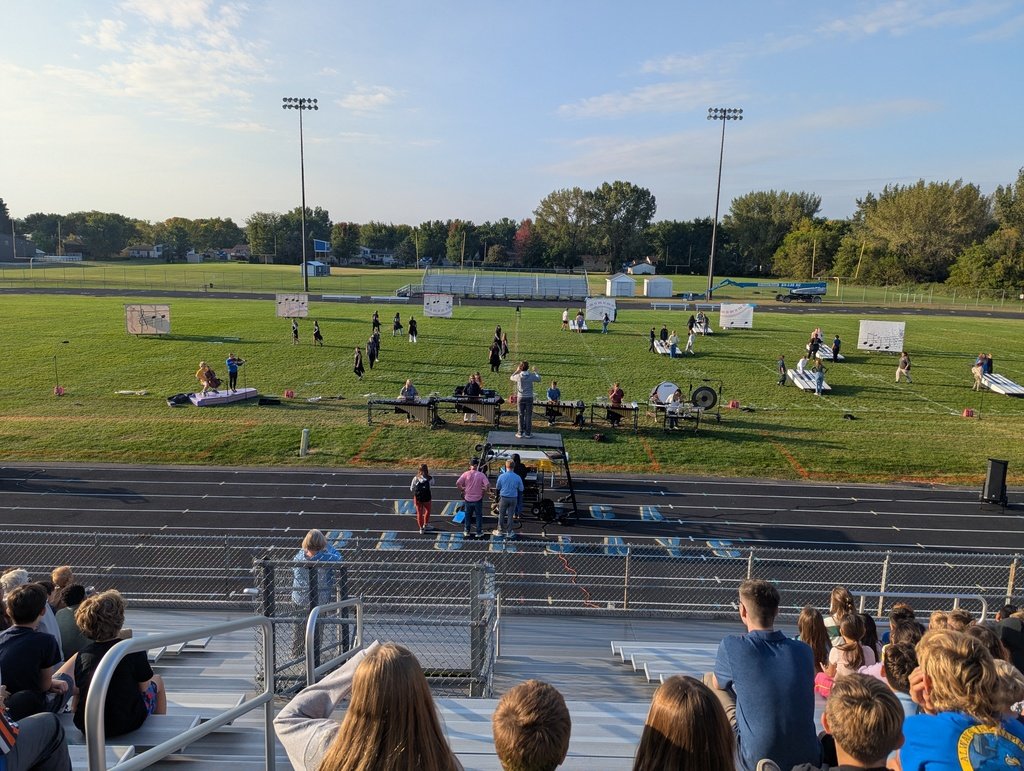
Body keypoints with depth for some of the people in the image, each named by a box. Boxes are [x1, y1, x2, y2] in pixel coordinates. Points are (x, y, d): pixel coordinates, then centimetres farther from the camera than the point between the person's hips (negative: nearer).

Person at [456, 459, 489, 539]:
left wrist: (462, 490, -1)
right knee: (479, 515, 12)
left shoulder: (466, 474, -8)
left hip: (468, 498, 1)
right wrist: (484, 491, -2)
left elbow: (457, 483, -16)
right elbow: (487, 485, -19)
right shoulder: (481, 475, -9)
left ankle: (467, 531, 23)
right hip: (478, 499, -1)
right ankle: (479, 532, 16)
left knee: (468, 515, 17)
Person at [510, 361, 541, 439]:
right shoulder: (531, 376, -9)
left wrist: (517, 371, 20)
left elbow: (511, 378, 12)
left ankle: (520, 433, 10)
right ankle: (528, 432, 11)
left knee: (521, 415, 7)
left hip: (520, 397, 0)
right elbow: (539, 379, 11)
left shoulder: (518, 376, -10)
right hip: (529, 397, 0)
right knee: (528, 415, 6)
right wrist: (536, 371, 24)